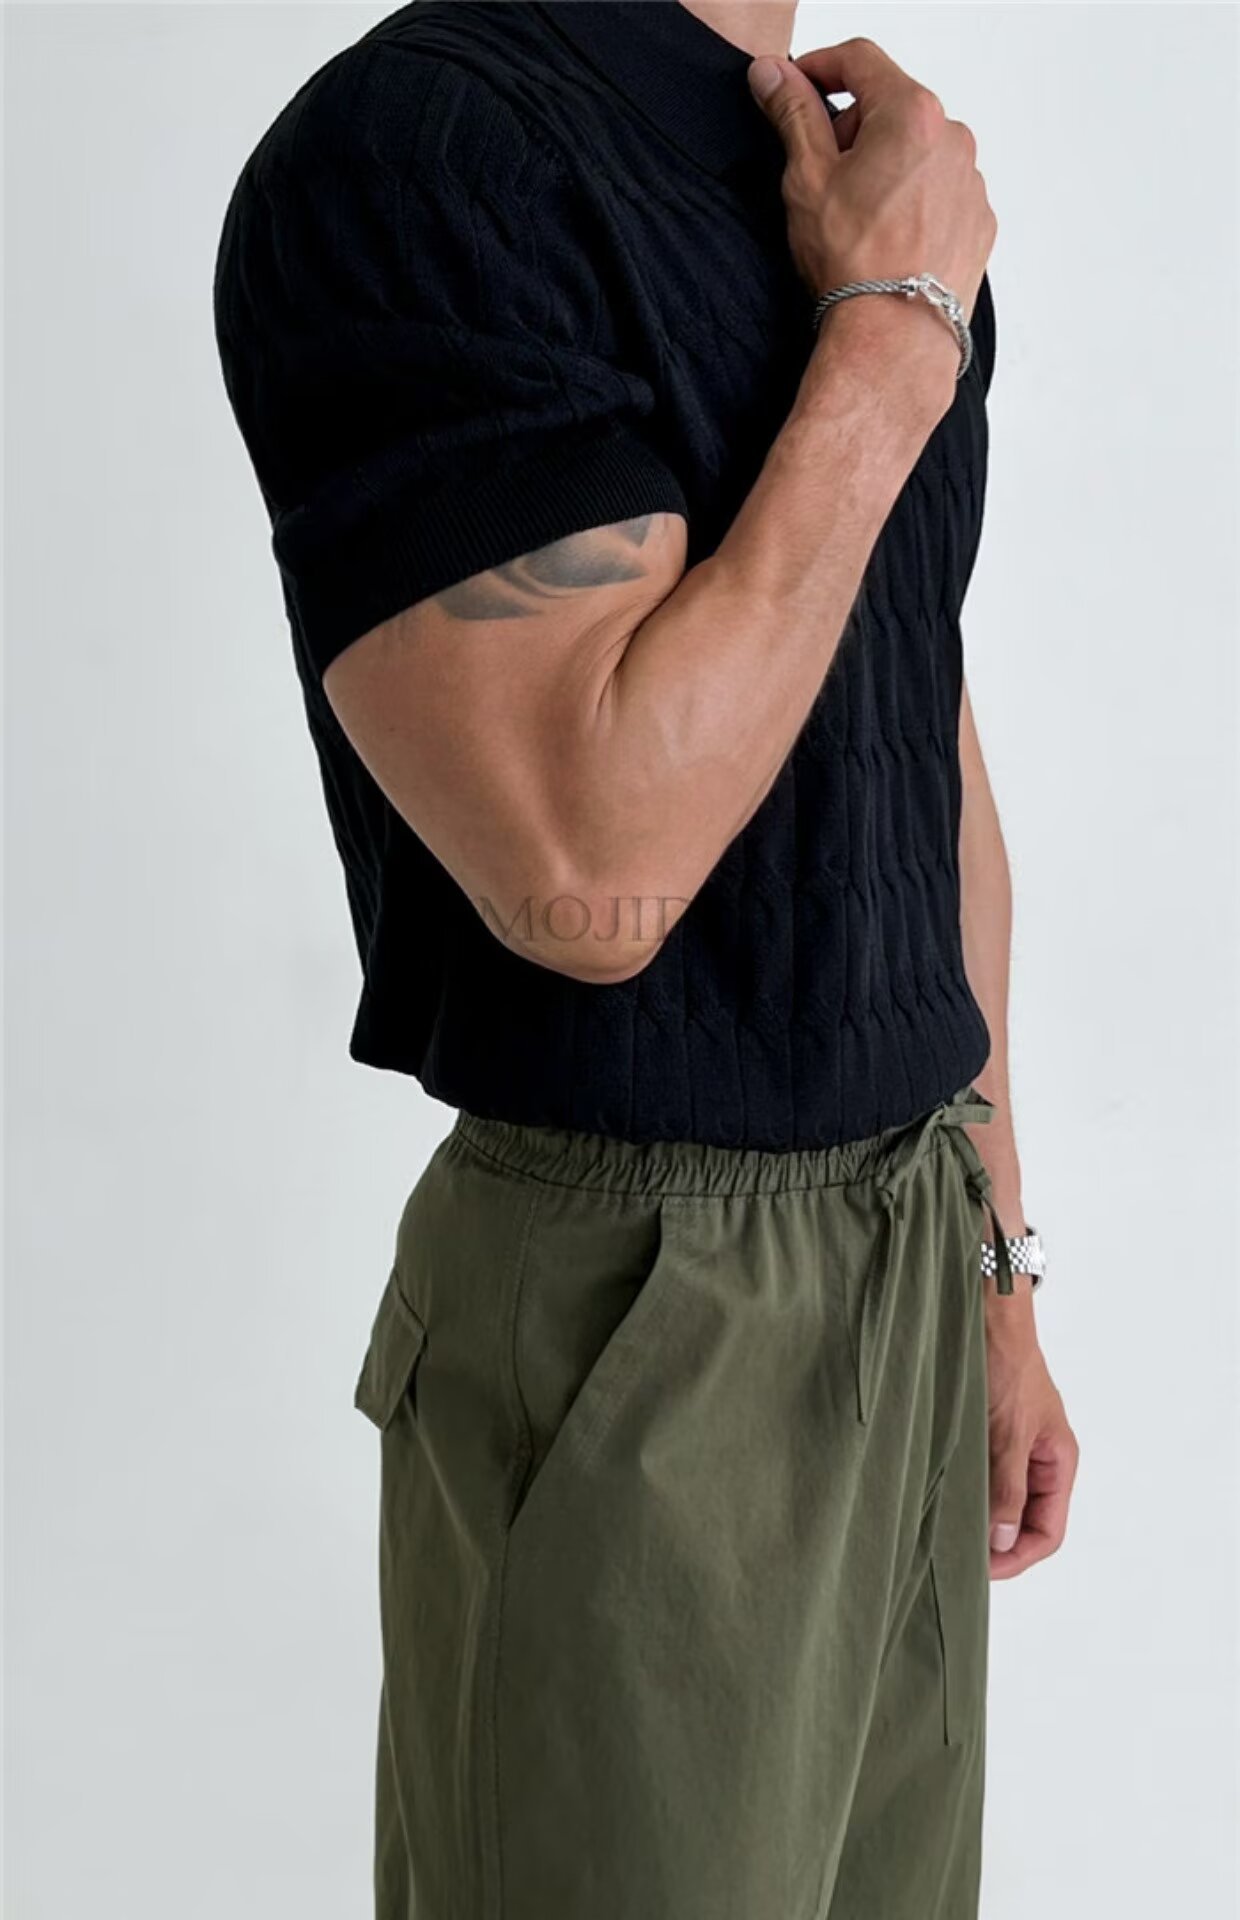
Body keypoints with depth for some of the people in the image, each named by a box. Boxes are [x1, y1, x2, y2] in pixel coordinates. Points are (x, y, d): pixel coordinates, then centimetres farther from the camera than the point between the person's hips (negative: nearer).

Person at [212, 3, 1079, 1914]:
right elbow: (595, 877, -25)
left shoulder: (883, 184, 10)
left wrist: (999, 1266, 16)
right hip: (639, 1311, -7)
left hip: (916, 1250, 7)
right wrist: (893, 336, -16)